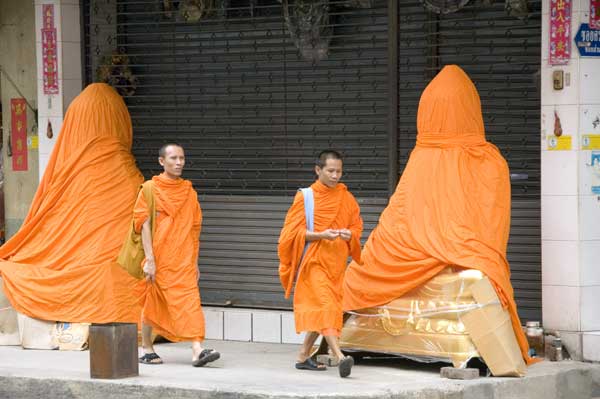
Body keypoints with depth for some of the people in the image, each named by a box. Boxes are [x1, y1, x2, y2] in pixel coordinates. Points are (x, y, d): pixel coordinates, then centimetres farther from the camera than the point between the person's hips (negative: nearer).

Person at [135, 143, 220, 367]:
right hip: (158, 259, -3)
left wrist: (195, 263, 13)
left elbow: (194, 229, 15)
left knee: (190, 301, -10)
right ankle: (147, 350, 20)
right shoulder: (151, 189, -1)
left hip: (183, 261, 3)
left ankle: (197, 350, -20)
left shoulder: (189, 192, 12)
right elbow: (144, 225, -6)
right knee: (152, 303, 6)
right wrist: (149, 260, -14)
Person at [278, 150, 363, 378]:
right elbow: (295, 231, -5)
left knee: (320, 310, 9)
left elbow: (356, 225, 13)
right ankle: (340, 357, -30)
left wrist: (349, 234, -10)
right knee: (325, 306, -18)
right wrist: (321, 235, -21)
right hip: (313, 261, -5)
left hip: (336, 263, 5)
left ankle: (303, 356, 21)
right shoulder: (305, 197, -3)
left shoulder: (346, 198, 9)